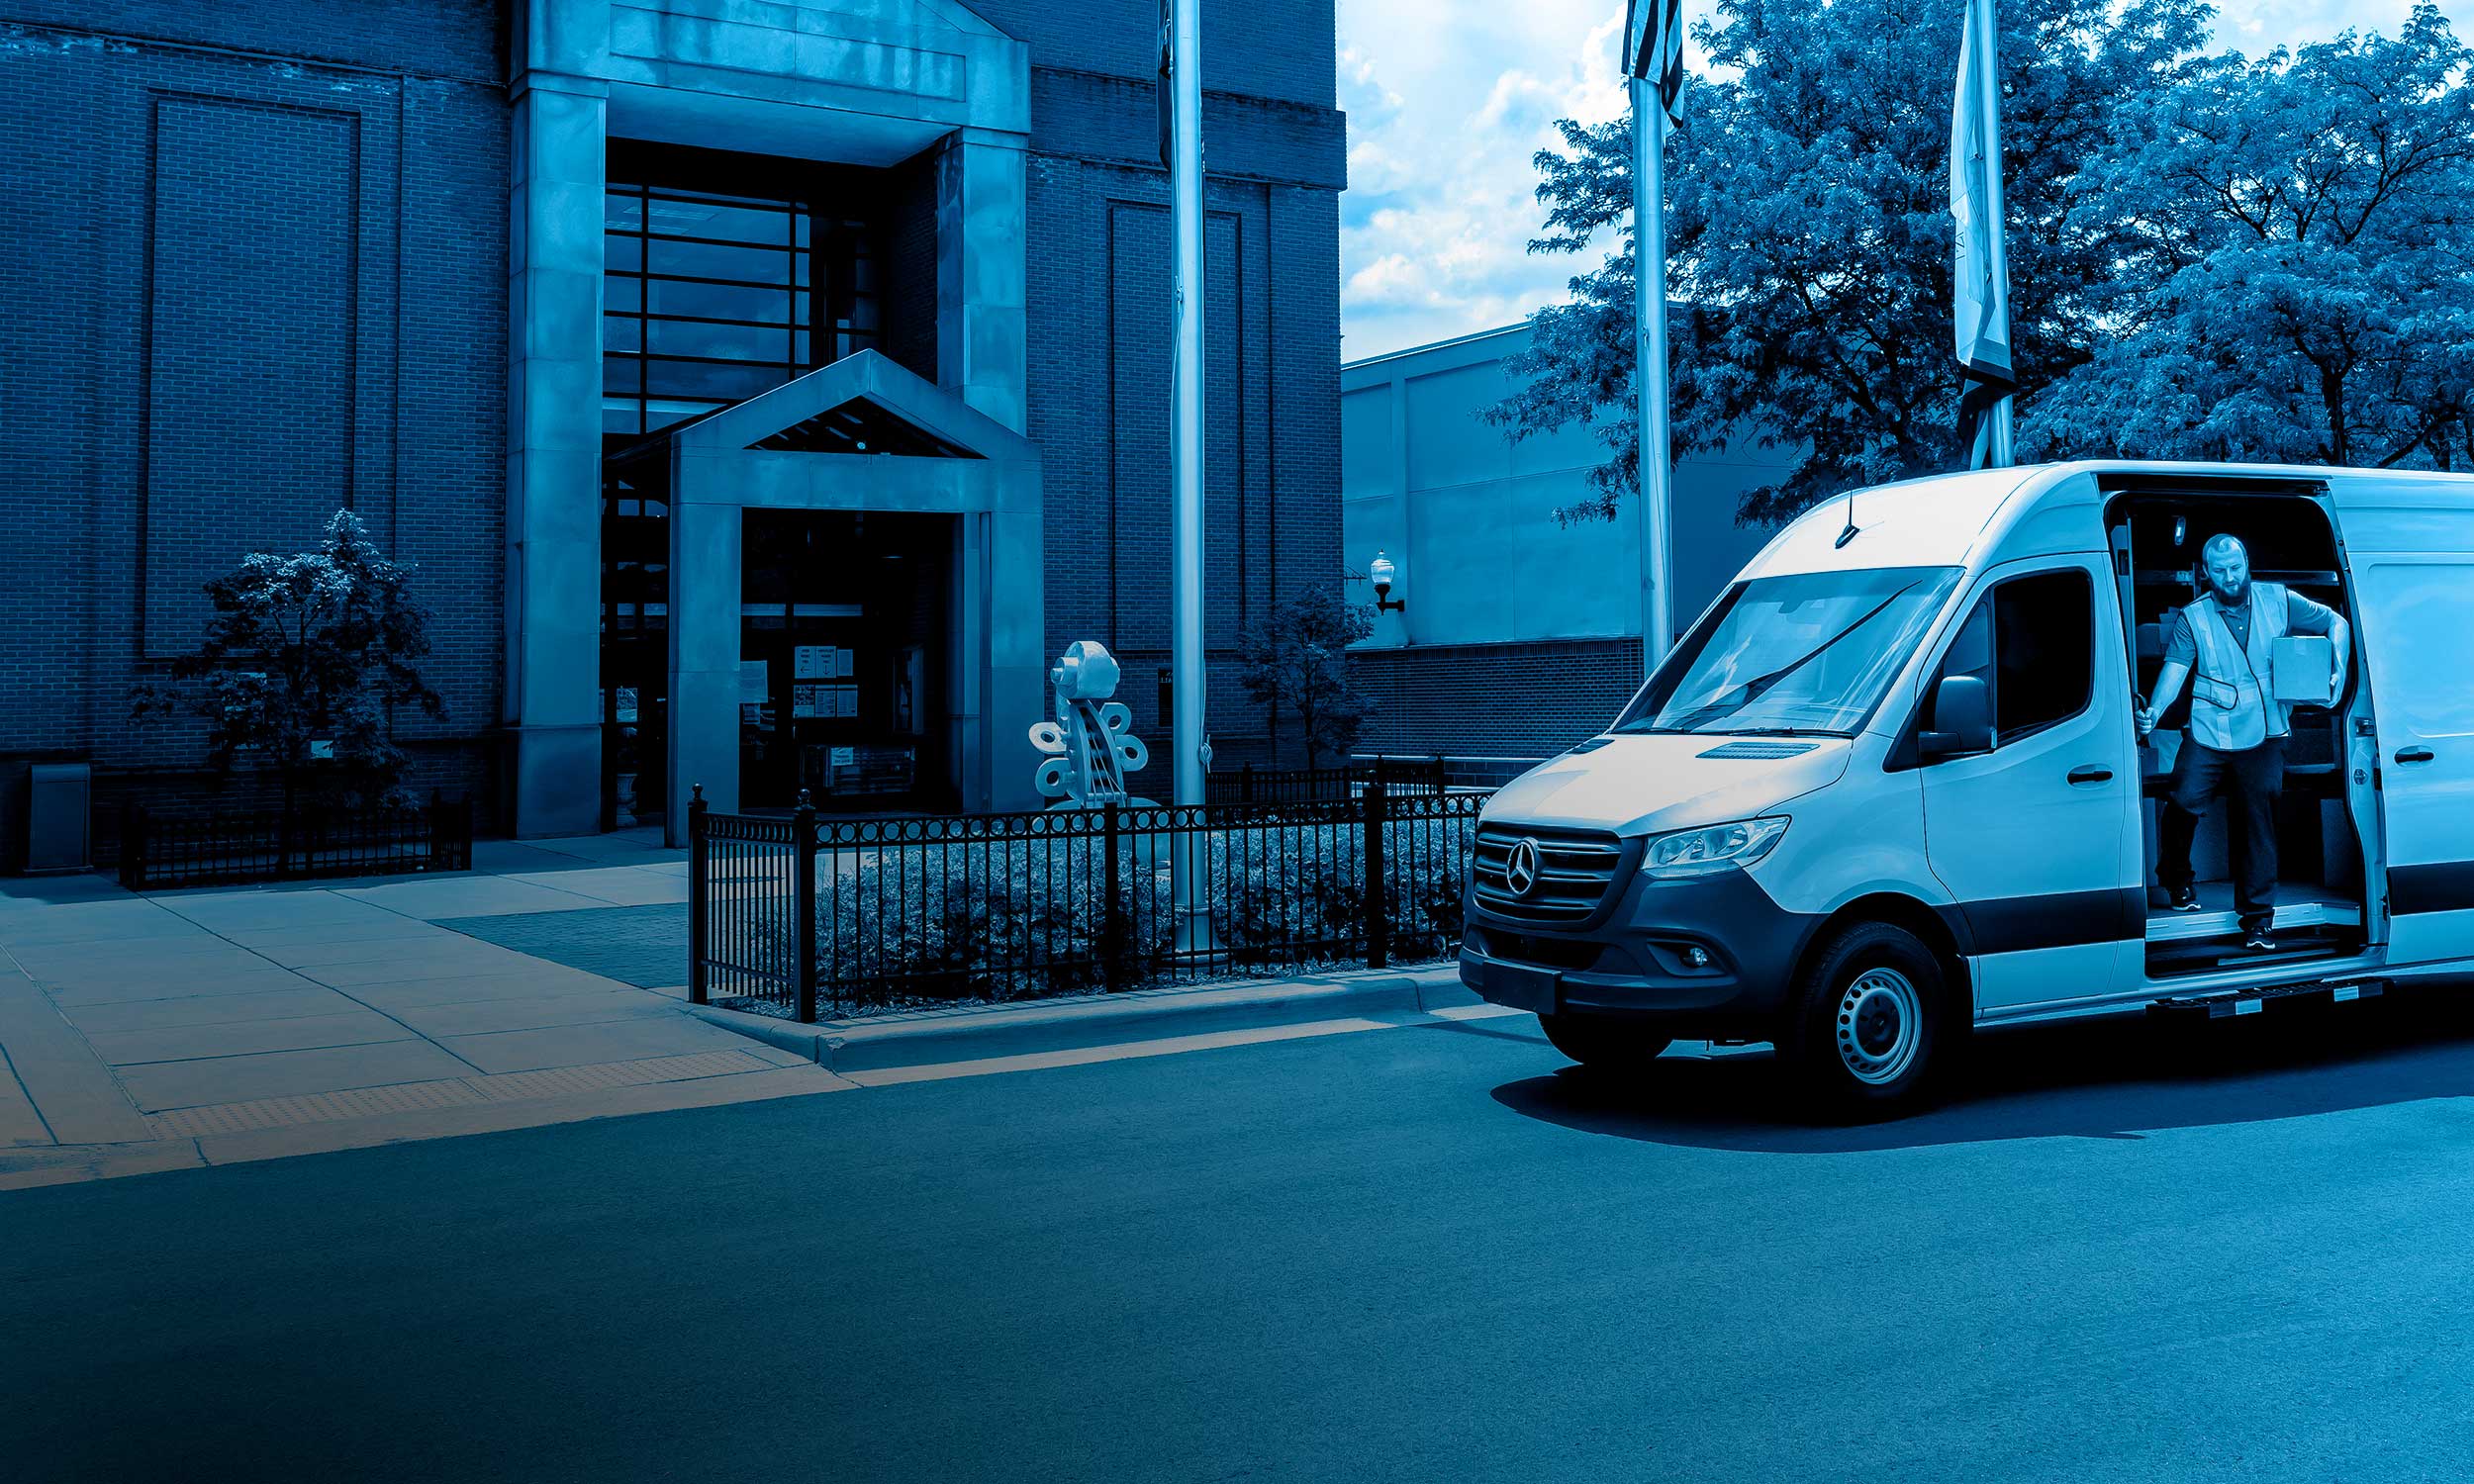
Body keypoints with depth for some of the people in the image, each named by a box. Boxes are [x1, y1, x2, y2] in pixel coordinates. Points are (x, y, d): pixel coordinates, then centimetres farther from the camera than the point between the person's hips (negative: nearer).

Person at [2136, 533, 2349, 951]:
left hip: (2263, 735, 1)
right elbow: (2174, 668, -10)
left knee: (2257, 820, 2)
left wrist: (2338, 668, -6)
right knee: (2183, 802, -11)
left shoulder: (2278, 601, 3)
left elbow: (2335, 622, 11)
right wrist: (2154, 711, -27)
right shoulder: (2192, 618, 0)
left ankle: (2257, 916, 11)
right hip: (2208, 733, 0)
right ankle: (2177, 882, 16)